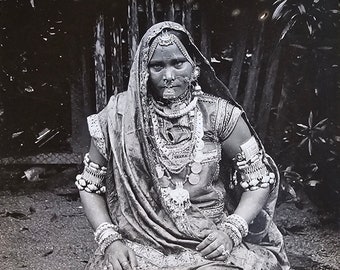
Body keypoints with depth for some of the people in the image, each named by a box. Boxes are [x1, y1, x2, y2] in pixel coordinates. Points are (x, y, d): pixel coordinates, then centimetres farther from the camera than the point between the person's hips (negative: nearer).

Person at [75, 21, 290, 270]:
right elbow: (90, 185, 6)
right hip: (140, 247, 0)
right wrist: (109, 239, -7)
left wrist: (232, 231, -10)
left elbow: (261, 177, 2)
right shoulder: (119, 116, -4)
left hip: (211, 245, 0)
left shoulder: (218, 114, -5)